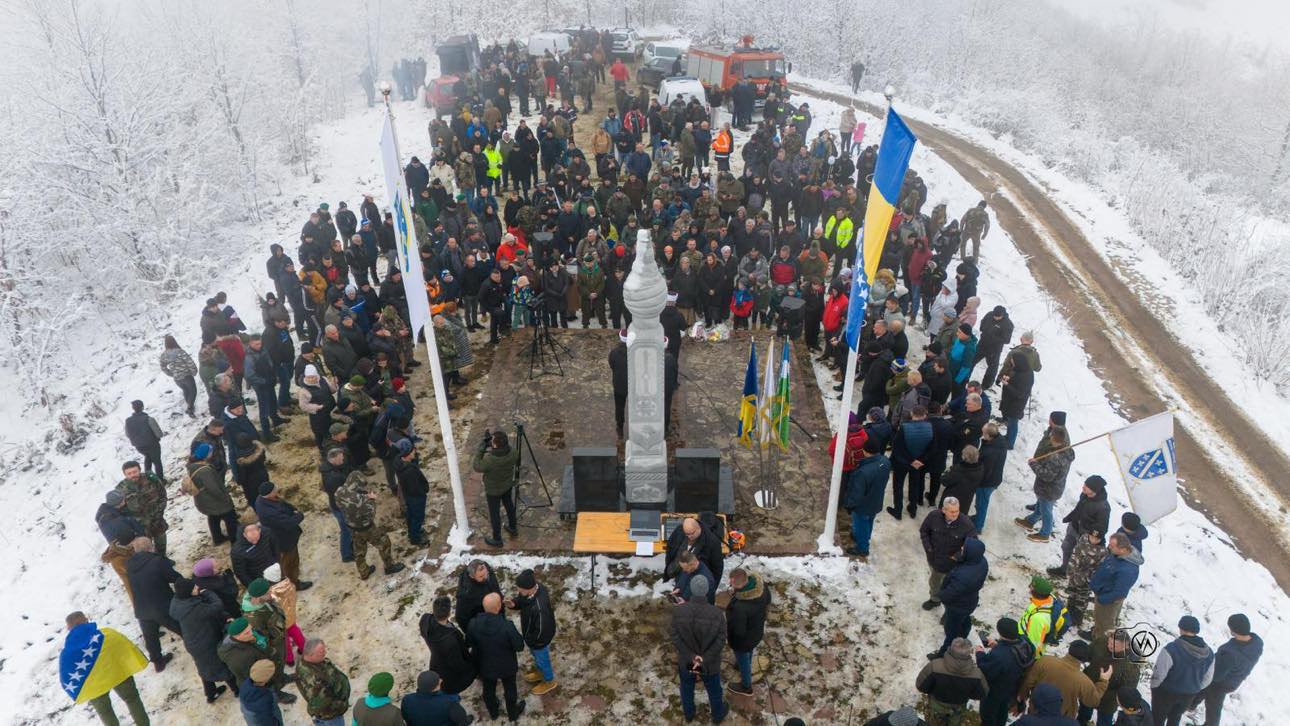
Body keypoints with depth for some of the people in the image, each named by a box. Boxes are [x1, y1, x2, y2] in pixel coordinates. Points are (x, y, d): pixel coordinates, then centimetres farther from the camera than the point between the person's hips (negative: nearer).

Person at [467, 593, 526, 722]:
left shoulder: (473, 623, -28)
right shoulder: (507, 626, -38)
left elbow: (469, 642, -9)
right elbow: (520, 646, -24)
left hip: (485, 665, 3)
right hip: (506, 666, -3)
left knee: (488, 690, 30)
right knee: (510, 689, 27)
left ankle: (493, 712, 55)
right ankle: (513, 713, 51)